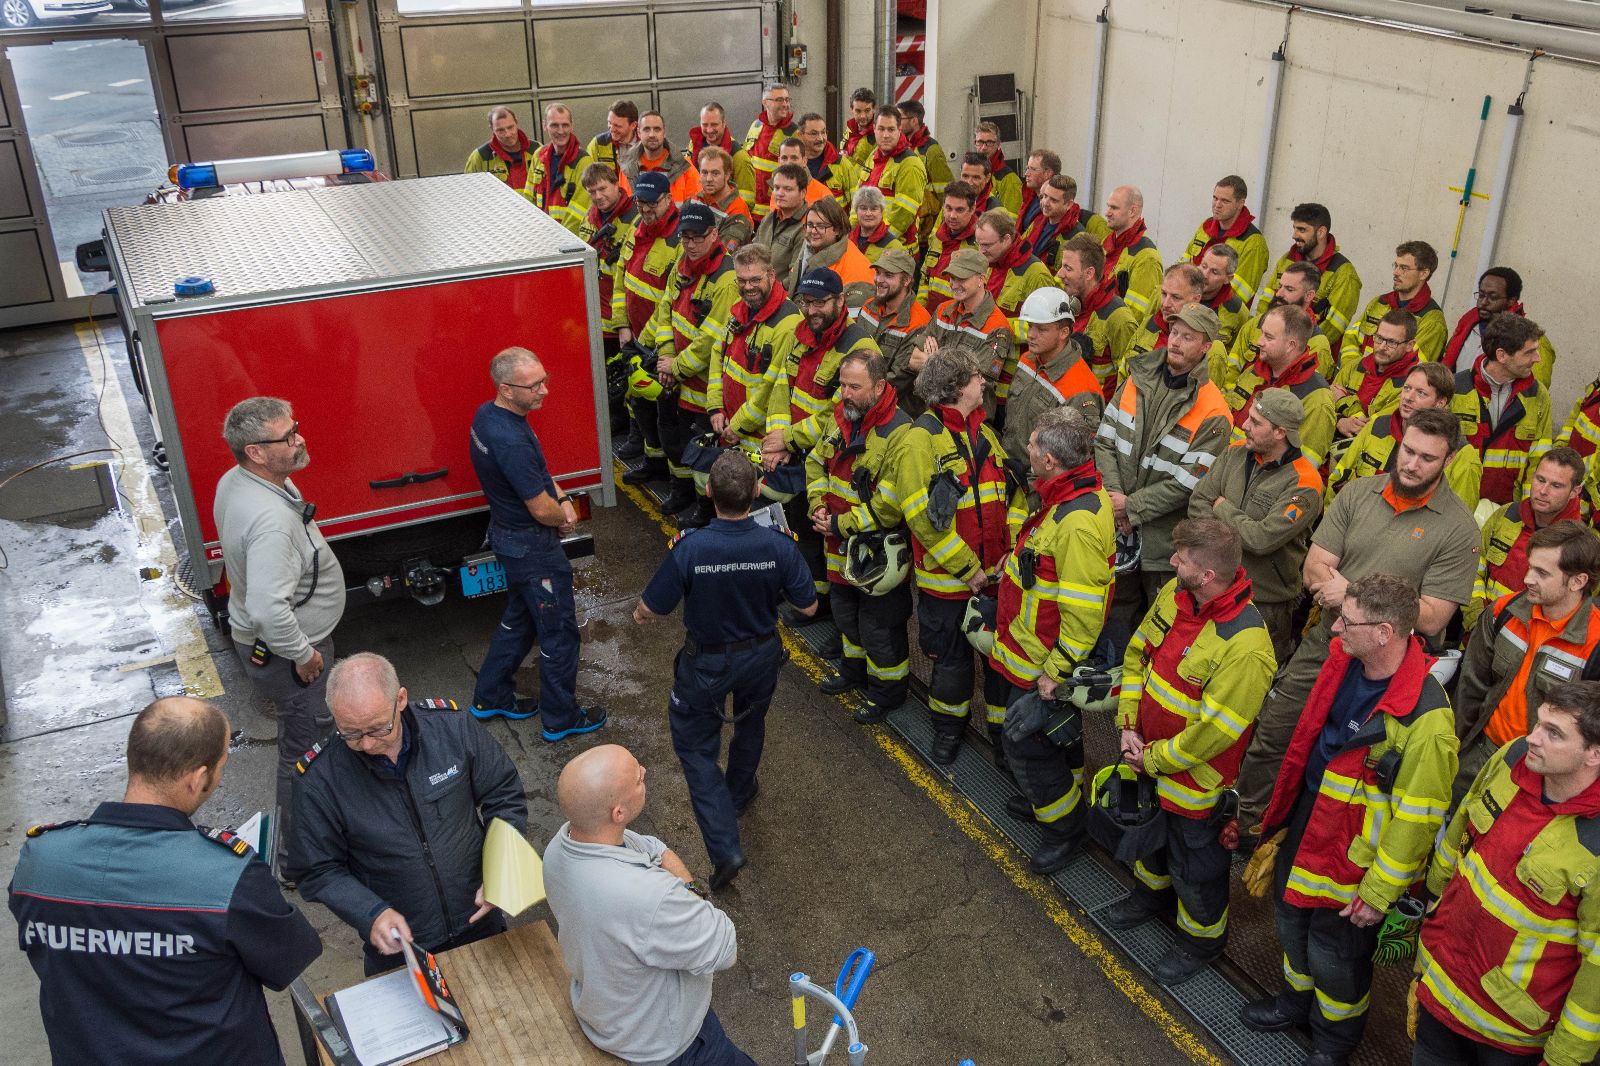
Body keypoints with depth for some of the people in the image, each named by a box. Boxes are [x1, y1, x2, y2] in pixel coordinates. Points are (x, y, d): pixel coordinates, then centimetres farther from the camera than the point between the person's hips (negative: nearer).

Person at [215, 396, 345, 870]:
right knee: (303, 745, 6)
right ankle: (300, 846, 23)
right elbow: (268, 608, -42)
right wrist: (303, 654, -24)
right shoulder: (270, 518, -36)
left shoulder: (236, 480, -4)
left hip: (259, 640, 10)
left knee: (300, 730, 29)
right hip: (282, 651, -10)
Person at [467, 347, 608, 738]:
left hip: (507, 532, 10)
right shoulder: (511, 441, -33)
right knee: (558, 631, 7)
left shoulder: (487, 413, -2)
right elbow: (542, 510, -27)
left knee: (520, 617, 27)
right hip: (532, 547, -10)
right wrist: (565, 516, -5)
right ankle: (561, 719, 23)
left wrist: (561, 499, -1)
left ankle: (491, 697, 41)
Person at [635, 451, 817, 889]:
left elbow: (645, 613, -20)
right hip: (761, 656, 3)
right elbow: (808, 607, -12)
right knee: (750, 723, 32)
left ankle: (724, 847, 5)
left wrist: (675, 556, -6)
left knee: (696, 746, 15)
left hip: (707, 663, -3)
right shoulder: (778, 545, -25)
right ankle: (739, 792, 58)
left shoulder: (689, 550, -31)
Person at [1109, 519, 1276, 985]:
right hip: (1149, 760, 7)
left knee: (1196, 866, 18)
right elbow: (1137, 654, 0)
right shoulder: (1174, 594, -13)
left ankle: (1202, 940, 45)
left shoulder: (1245, 647, -36)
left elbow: (1212, 732, -30)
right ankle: (1152, 891, 62)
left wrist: (1152, 760, -18)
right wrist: (1128, 727, -7)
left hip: (1196, 782, -7)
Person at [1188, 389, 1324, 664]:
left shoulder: (1304, 484, -17)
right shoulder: (1235, 453, 2)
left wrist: (1223, 508, -10)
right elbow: (1198, 503, -1)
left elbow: (1262, 538, -25)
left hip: (1266, 603, -5)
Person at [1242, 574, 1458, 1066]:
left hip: (1351, 857, -7)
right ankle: (1298, 999, 56)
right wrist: (1280, 818, 18)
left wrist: (1378, 895, -15)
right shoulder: (1343, 662, -8)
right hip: (1303, 825, 7)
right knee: (1292, 924, 27)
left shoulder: (1426, 719, -32)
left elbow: (1415, 821, -24)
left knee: (1334, 954, 15)